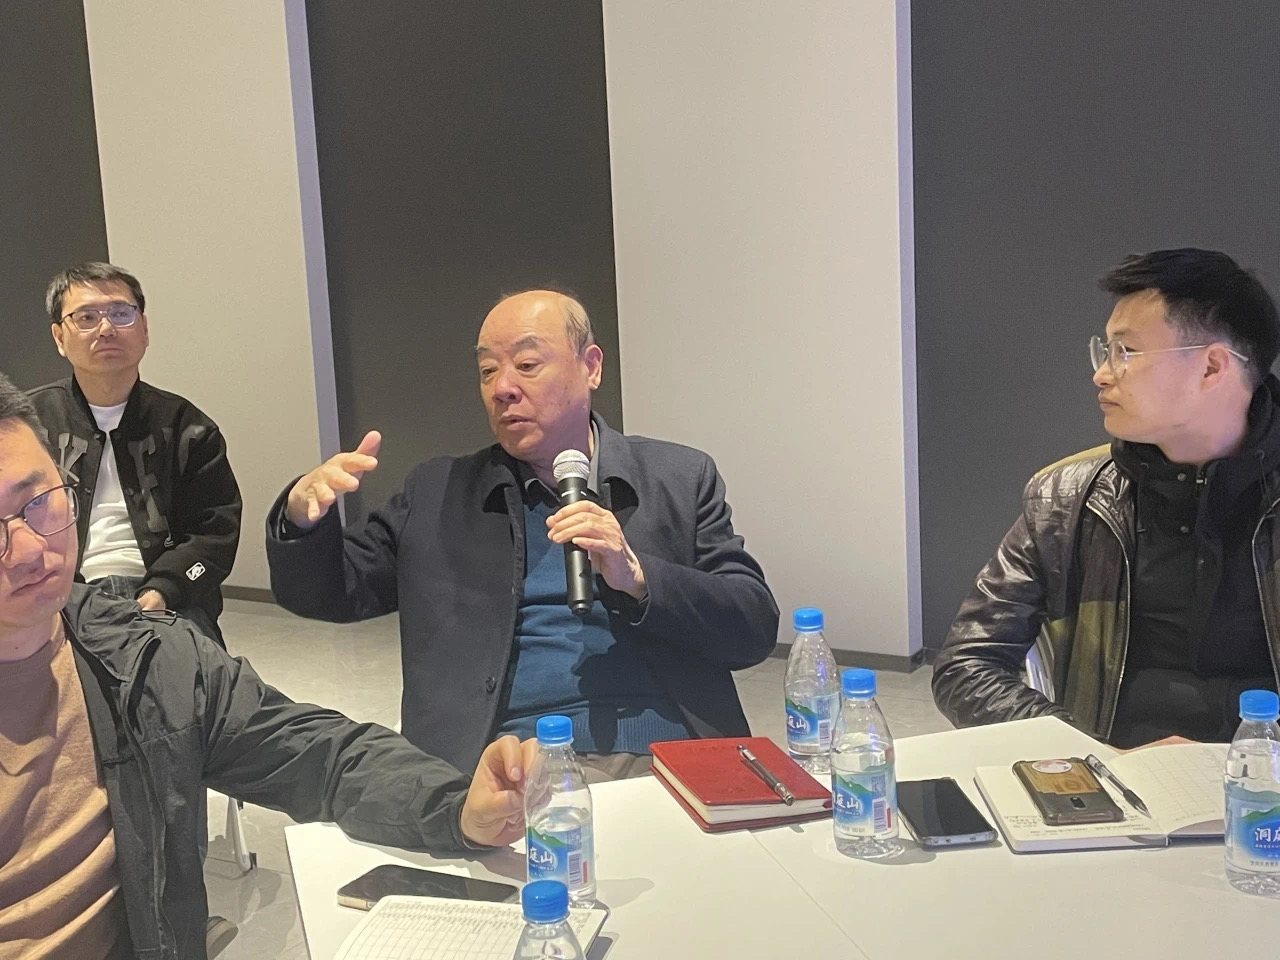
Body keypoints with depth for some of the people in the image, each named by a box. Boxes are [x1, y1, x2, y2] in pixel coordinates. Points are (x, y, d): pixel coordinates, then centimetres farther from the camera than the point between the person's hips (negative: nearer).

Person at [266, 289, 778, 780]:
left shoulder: (681, 478, 12)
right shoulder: (439, 494, 16)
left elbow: (755, 629, 5)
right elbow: (326, 594, 16)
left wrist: (635, 576, -11)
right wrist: (303, 515, -5)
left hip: (666, 752, 1)